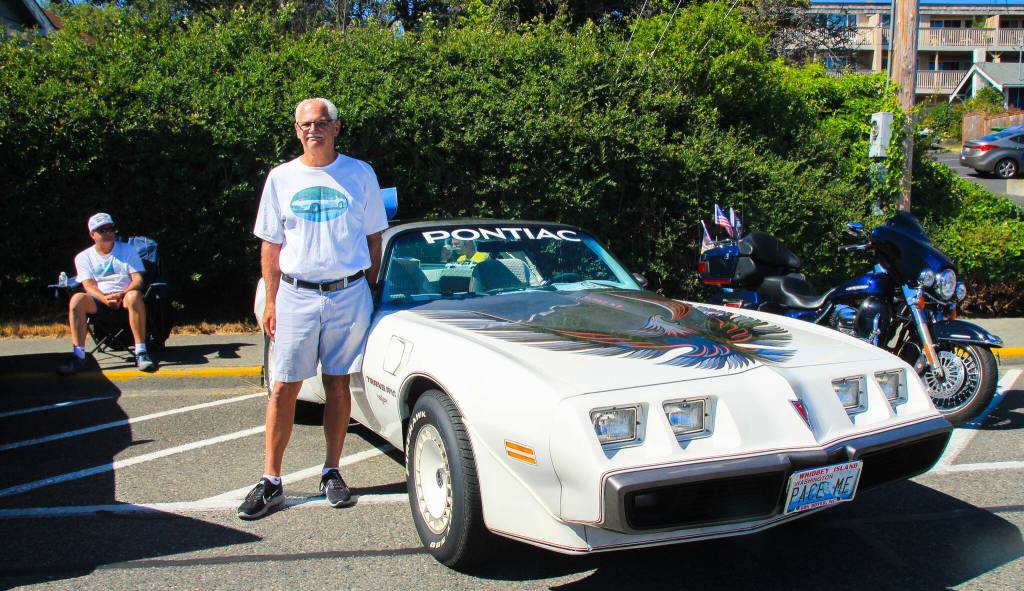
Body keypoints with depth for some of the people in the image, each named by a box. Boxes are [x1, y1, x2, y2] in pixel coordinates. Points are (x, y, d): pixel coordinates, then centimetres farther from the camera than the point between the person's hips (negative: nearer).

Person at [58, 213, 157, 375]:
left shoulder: (127, 250, 11)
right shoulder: (84, 257, 11)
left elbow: (137, 279, 1)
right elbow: (89, 285, -2)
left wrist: (122, 294, -20)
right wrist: (106, 299, -24)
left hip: (124, 296, -1)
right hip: (98, 300, 1)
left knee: (134, 296, -37)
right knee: (77, 299, -32)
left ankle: (141, 353, -40)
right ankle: (78, 355, -35)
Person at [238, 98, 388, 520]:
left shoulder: (360, 174, 4)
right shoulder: (281, 178, 6)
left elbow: (374, 239, 10)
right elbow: (271, 247, 9)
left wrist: (371, 291, 6)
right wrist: (270, 302, 3)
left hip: (349, 294, 0)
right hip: (296, 295, 1)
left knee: (338, 385, 6)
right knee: (283, 389, -1)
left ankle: (332, 473, 18)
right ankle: (271, 482, 6)